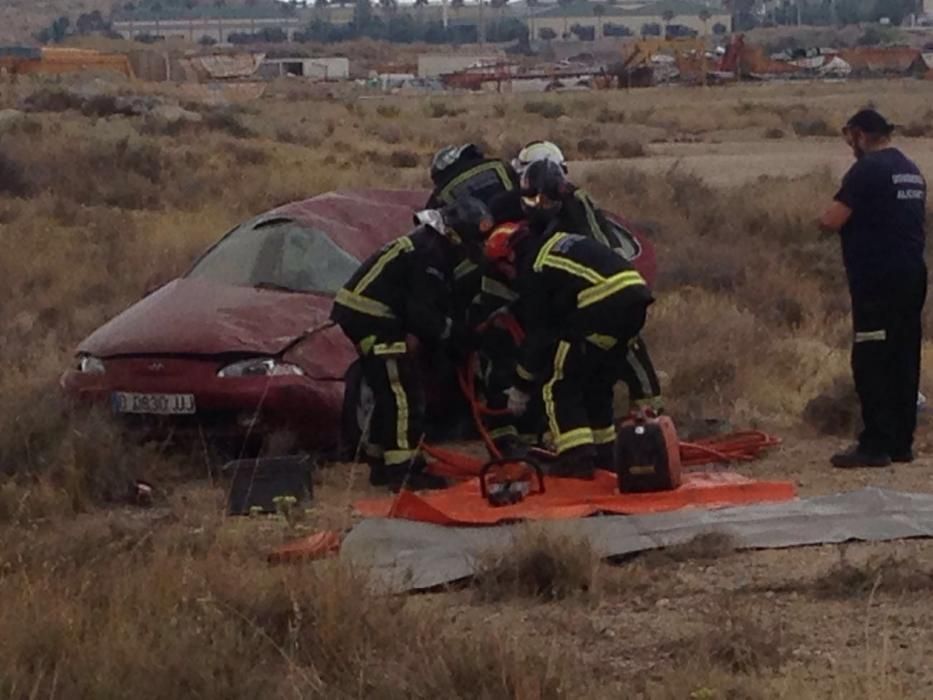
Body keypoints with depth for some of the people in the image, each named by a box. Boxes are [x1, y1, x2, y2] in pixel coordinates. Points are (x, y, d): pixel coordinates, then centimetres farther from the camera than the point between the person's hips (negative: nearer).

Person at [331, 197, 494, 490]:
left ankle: (381, 465, 25)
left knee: (389, 393, 17)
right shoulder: (428, 253, -17)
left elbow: (435, 305, 20)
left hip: (363, 314, 11)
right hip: (371, 316, -11)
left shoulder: (431, 245, 16)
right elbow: (422, 313, -21)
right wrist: (452, 332, -11)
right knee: (403, 394, -11)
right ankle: (403, 471, -12)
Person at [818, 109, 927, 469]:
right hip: (912, 274, 8)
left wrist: (825, 218, 6)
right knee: (904, 360, 10)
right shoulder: (912, 171, 14)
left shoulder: (867, 170, -12)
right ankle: (901, 441, 14)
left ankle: (875, 445, -6)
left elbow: (832, 221, -16)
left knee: (871, 362, -5)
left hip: (877, 278, -8)